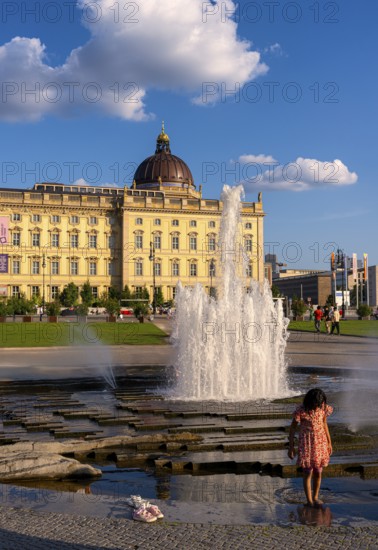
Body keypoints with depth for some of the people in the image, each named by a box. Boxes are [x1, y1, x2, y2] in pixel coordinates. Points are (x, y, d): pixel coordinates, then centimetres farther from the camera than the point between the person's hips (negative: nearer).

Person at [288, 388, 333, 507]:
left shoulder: (323, 408, -5)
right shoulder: (301, 411, -17)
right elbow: (293, 427, -7)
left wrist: (329, 443, 14)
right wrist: (291, 447, -5)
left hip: (321, 443, 4)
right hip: (306, 444, -4)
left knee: (318, 472, 9)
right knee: (308, 472, 1)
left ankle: (315, 497, 25)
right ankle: (309, 500, 9)